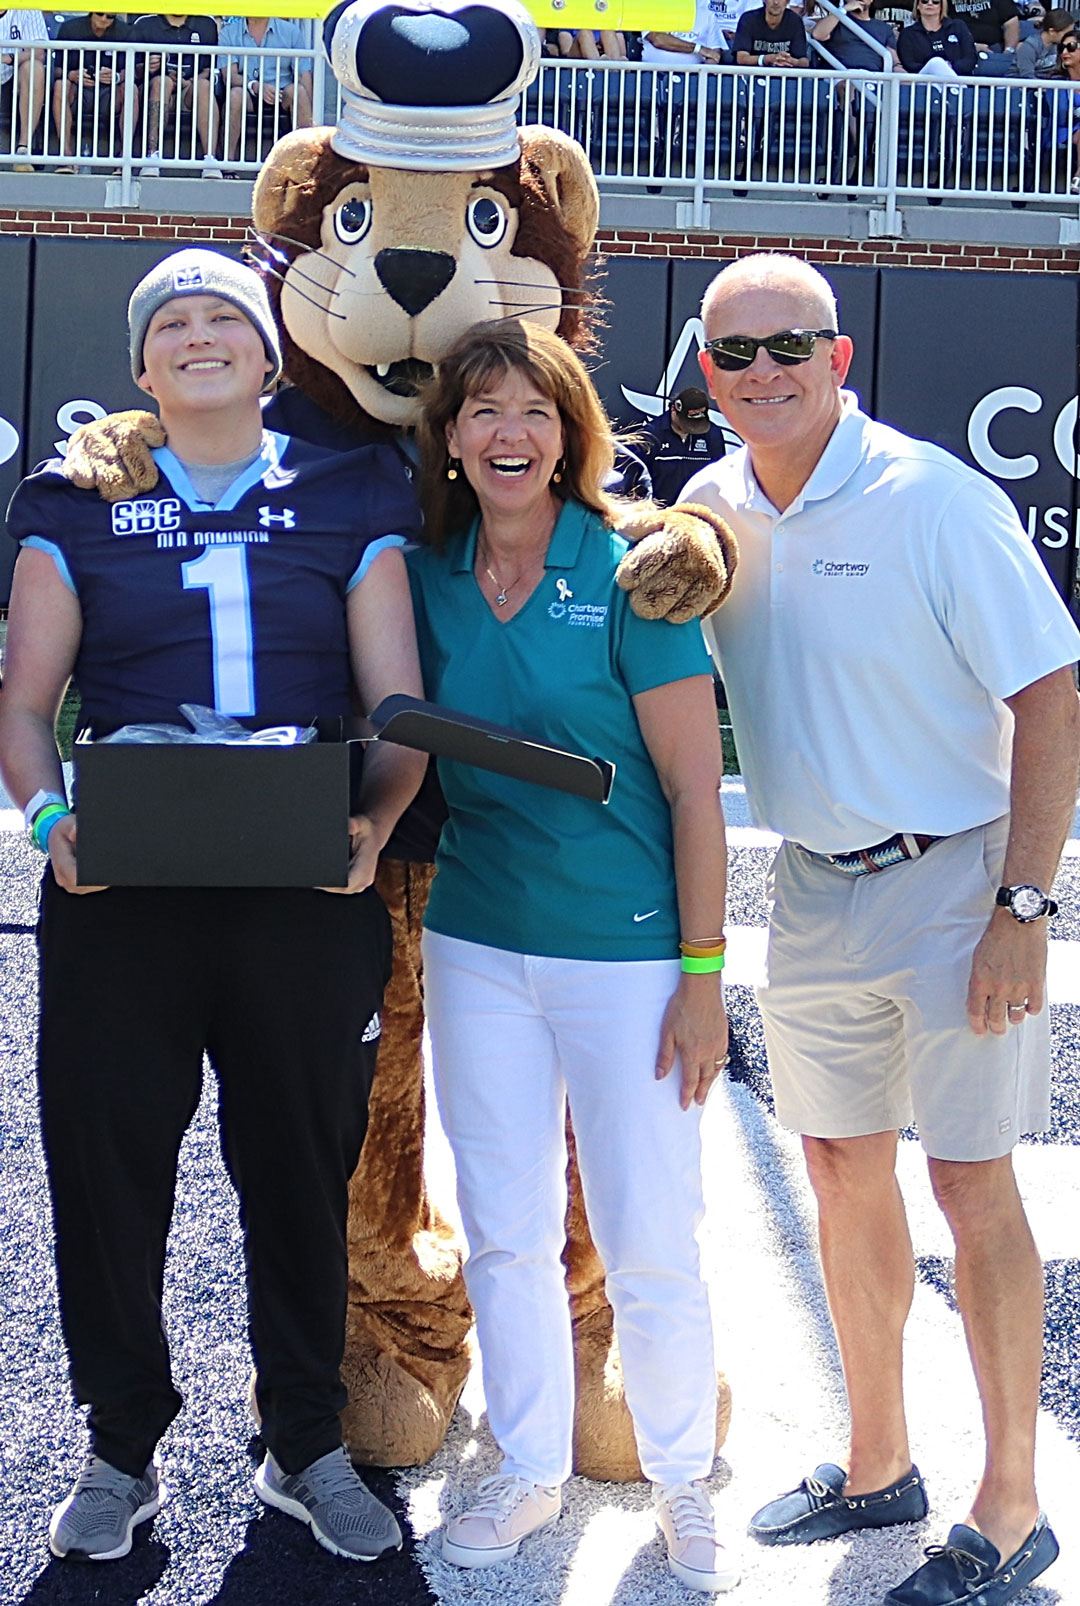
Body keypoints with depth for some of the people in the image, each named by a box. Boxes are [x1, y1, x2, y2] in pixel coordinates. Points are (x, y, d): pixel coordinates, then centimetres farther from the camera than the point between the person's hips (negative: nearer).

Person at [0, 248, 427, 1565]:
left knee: (303, 1170, 10)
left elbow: (400, 708, 2)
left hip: (308, 897, 0)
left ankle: (305, 1446, 29)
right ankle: (121, 1449, 26)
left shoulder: (350, 505, 8)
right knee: (108, 1167, 6)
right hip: (119, 896, 0)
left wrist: (372, 825, -17)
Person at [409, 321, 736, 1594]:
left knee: (649, 1246, 3)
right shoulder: (427, 581, 3)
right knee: (504, 1233, 12)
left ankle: (682, 1482, 25)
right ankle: (529, 1470, 31)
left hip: (625, 950, -4)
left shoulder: (629, 575, -9)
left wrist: (703, 975, -11)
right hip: (476, 948, 4)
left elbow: (694, 788, -9)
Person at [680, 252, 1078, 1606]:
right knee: (843, 1173, 13)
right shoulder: (710, 507, 2)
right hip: (813, 888, 6)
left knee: (971, 1185, -1)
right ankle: (877, 1466, 30)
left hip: (953, 878, -6)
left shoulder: (934, 499, -16)